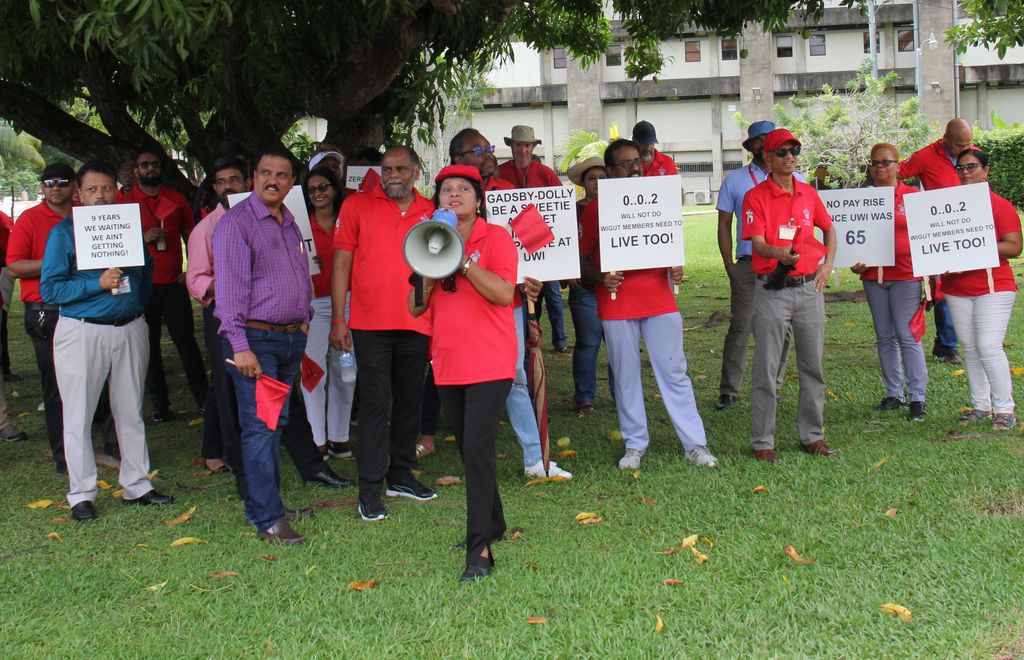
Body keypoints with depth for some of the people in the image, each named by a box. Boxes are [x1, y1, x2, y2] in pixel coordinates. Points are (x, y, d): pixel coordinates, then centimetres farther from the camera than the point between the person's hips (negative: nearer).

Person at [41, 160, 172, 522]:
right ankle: (81, 493, 13)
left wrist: (137, 301, 5)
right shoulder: (64, 231, -3)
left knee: (131, 411, 11)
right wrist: (97, 284, -18)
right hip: (81, 332, -3)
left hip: (130, 329, 4)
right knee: (78, 414, 2)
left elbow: (147, 271, 21)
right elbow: (49, 289, -9)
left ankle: (136, 484, 22)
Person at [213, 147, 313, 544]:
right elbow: (230, 286, -14)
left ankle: (259, 504, 22)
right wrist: (239, 346, -19)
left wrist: (303, 323, 15)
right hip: (255, 338, -8)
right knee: (259, 426, -8)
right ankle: (269, 519, -5)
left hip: (291, 338, 8)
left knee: (277, 423, 12)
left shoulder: (290, 224, 15)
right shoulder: (236, 223, -9)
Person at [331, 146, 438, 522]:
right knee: (375, 403, -4)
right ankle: (369, 488, 2)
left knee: (409, 401, 12)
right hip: (370, 323, -4)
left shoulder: (430, 212, 8)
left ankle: (401, 475, 26)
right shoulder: (357, 206, 0)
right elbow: (341, 263, -1)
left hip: (416, 323, 4)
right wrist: (338, 319, -6)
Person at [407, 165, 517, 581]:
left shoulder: (496, 237, -3)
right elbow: (415, 307, 8)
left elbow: (504, 293, -17)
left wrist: (463, 262, -22)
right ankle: (492, 525, 30)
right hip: (448, 363, 6)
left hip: (489, 362, -6)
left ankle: (479, 550, -13)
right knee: (468, 448, 14)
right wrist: (428, 273, -9)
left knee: (478, 448, -14)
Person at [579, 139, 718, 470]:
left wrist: (675, 268, -2)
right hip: (616, 305, -1)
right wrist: (600, 277, -16)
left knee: (674, 372, 2)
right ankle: (635, 444, 18)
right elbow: (583, 257, 4)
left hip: (659, 301, 1)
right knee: (626, 377, 6)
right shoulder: (596, 209, 2)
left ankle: (696, 444, 6)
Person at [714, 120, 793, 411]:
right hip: (748, 266, -2)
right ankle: (728, 391, 1)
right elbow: (724, 225, 8)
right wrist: (729, 266, 1)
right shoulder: (734, 181, 7)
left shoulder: (795, 180, 10)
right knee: (740, 328, -5)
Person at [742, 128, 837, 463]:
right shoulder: (756, 196, -5)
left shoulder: (809, 193, 9)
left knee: (813, 366, 10)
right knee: (766, 369, -1)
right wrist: (779, 254, -34)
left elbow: (829, 229, 23)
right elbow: (757, 243, -14)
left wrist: (828, 265, 9)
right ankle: (762, 442, 7)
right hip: (772, 291, -4)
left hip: (810, 288, 5)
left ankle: (812, 435, 22)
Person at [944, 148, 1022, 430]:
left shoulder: (1001, 206, -4)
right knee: (970, 349, 9)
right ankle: (981, 406, 18)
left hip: (993, 287, -5)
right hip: (956, 288, 5)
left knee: (989, 347, -12)